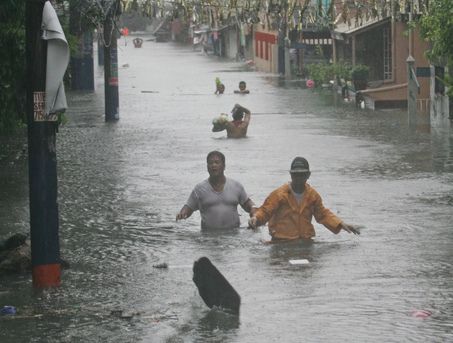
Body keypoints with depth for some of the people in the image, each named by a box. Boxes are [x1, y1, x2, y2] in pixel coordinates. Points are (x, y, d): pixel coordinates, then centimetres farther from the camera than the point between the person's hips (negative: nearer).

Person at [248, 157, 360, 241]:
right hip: (282, 243, -4)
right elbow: (265, 211, -6)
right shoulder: (279, 194, -5)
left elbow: (323, 214, 14)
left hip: (306, 241, 4)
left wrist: (341, 224, 3)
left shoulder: (313, 195, 8)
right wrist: (255, 218, -28)